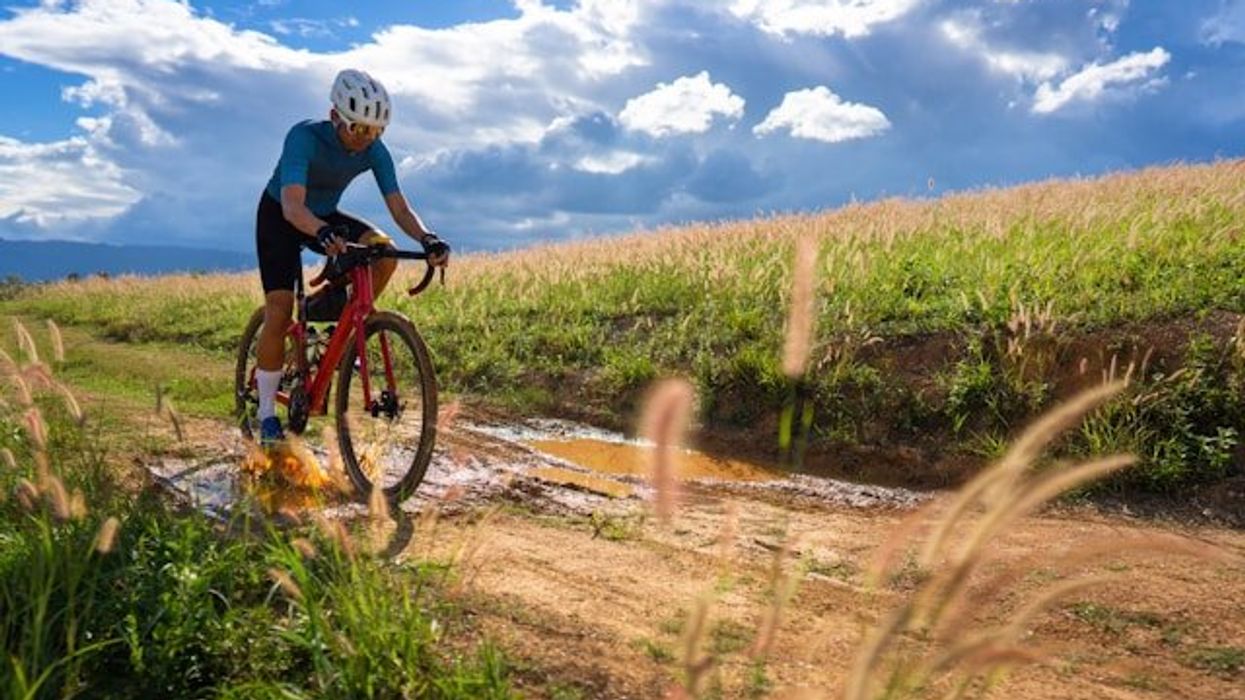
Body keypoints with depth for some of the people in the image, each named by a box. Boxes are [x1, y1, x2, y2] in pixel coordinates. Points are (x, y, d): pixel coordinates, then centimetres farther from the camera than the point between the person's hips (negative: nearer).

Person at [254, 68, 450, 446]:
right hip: (279, 218, -4)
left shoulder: (375, 152, -19)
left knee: (384, 251, -25)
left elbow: (399, 207, -21)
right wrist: (322, 233, -65)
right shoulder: (304, 137, -33)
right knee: (279, 317, -14)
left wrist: (427, 238, -41)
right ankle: (267, 415, 2)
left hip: (326, 216, 4)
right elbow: (293, 206, -44)